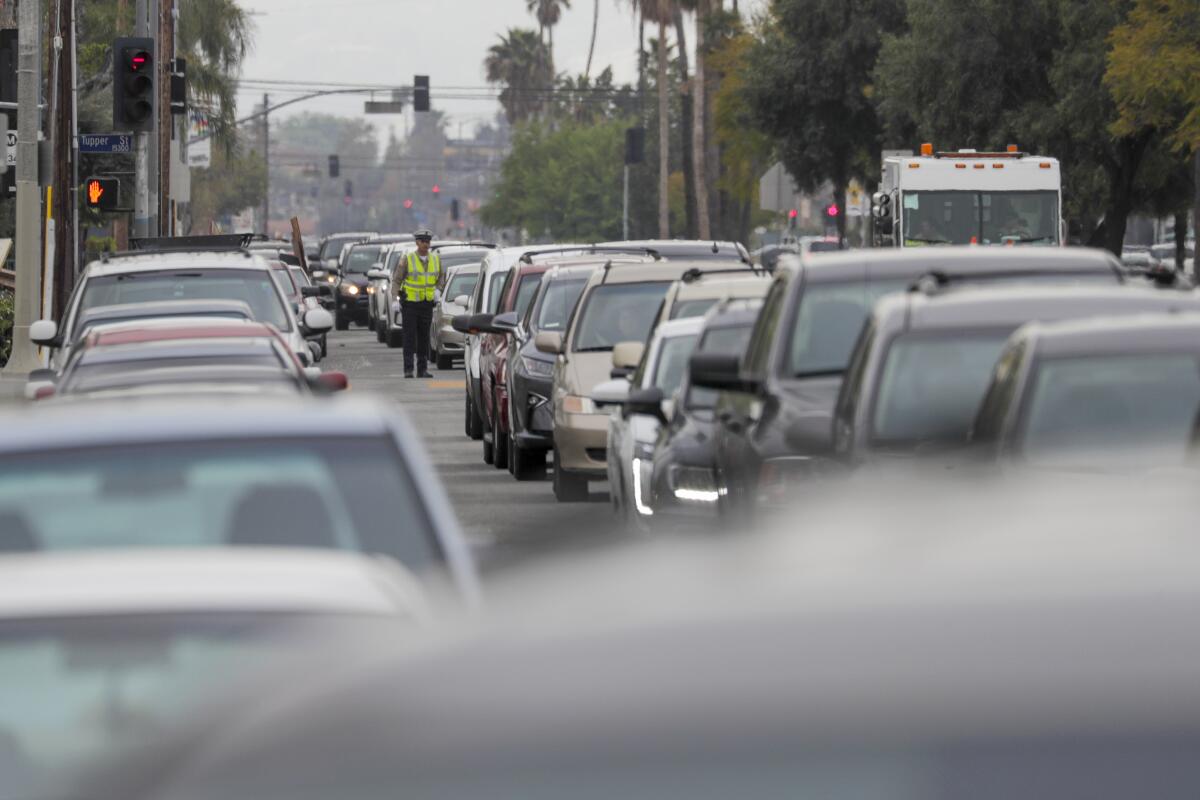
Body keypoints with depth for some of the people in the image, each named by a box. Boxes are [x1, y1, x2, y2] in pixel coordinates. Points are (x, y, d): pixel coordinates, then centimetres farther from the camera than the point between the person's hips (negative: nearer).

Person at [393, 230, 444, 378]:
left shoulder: (435, 260, 4)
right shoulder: (407, 259, -7)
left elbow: (441, 276, 20)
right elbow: (397, 280, -1)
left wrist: (437, 290, 3)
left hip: (426, 304, 3)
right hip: (409, 303, -3)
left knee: (424, 337, 5)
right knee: (410, 337, -6)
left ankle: (423, 369, 10)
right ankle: (408, 370, -6)